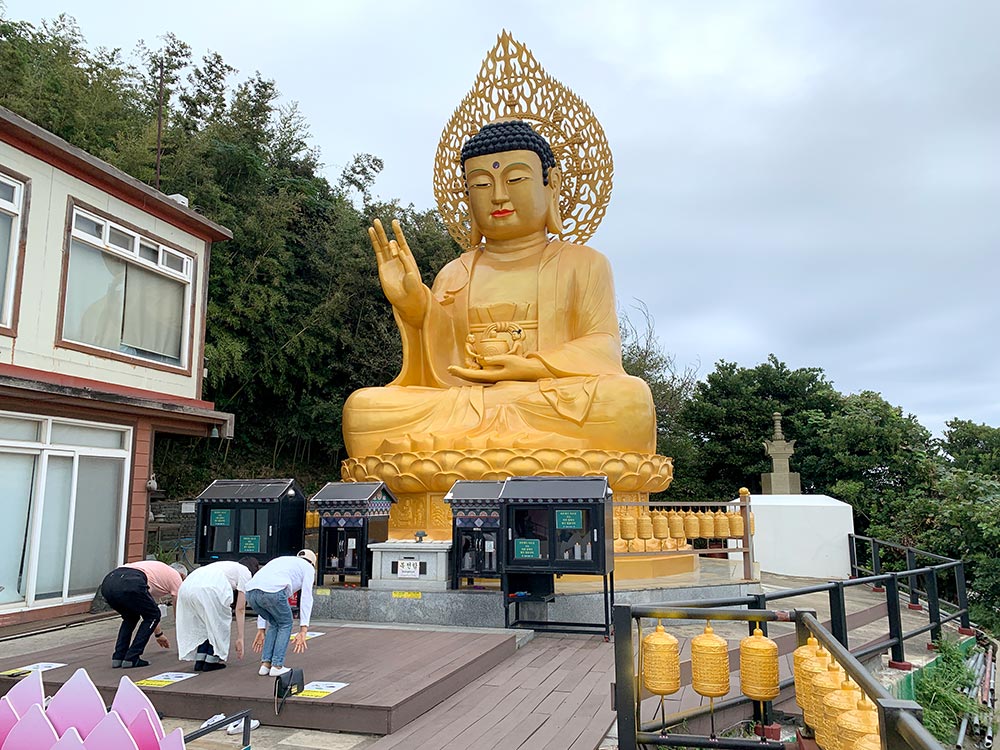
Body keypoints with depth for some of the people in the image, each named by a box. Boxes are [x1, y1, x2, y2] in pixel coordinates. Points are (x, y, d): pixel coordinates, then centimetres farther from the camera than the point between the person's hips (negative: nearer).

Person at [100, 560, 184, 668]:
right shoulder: (176, 577, 23)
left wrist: (158, 634, 62)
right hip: (128, 585, -8)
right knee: (153, 616, 17)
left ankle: (118, 657, 24)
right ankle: (131, 658, 13)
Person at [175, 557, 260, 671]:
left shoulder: (230, 566, 37)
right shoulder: (245, 573, 18)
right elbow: (240, 609, 14)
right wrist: (240, 638, 19)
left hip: (186, 587, 7)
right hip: (208, 589, -7)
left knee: (204, 623, 27)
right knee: (220, 623, 16)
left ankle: (199, 661, 23)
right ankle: (211, 661, 19)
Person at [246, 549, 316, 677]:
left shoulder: (280, 562, 40)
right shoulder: (308, 567, 24)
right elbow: (306, 598, 12)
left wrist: (261, 630, 38)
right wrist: (303, 631, 7)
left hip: (251, 592, 6)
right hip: (273, 591, -6)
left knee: (274, 624, 28)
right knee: (285, 624, 20)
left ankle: (265, 664, 24)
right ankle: (277, 666, 17)